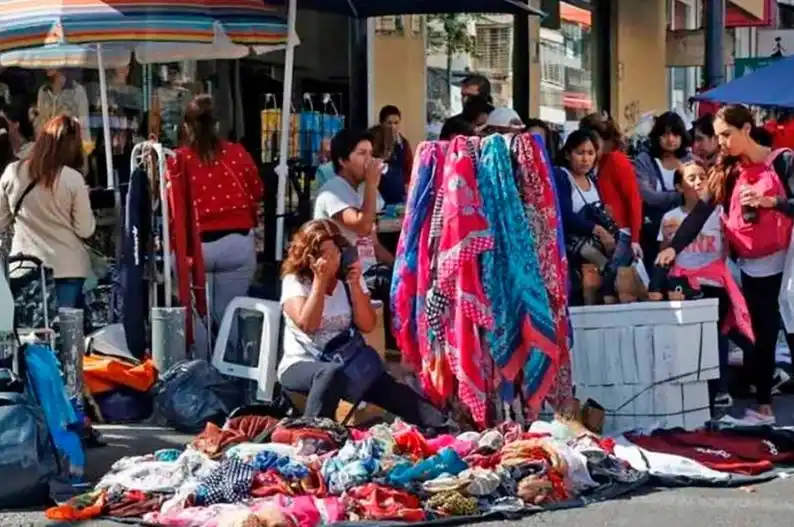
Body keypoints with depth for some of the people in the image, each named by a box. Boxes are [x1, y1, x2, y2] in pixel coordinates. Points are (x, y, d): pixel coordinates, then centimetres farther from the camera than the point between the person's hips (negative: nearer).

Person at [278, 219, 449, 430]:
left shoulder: (348, 279, 6)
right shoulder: (294, 281, -7)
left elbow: (367, 326, -3)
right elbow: (307, 325, -23)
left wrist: (355, 285, -12)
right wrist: (320, 280, -20)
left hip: (344, 363, 4)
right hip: (301, 366, -4)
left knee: (385, 386, -21)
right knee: (332, 373, -39)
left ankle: (440, 426, -35)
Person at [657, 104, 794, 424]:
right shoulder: (726, 171, 9)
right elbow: (701, 211, 1)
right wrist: (674, 247, -10)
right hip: (751, 264, 5)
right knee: (762, 336, 8)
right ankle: (763, 407, 13)